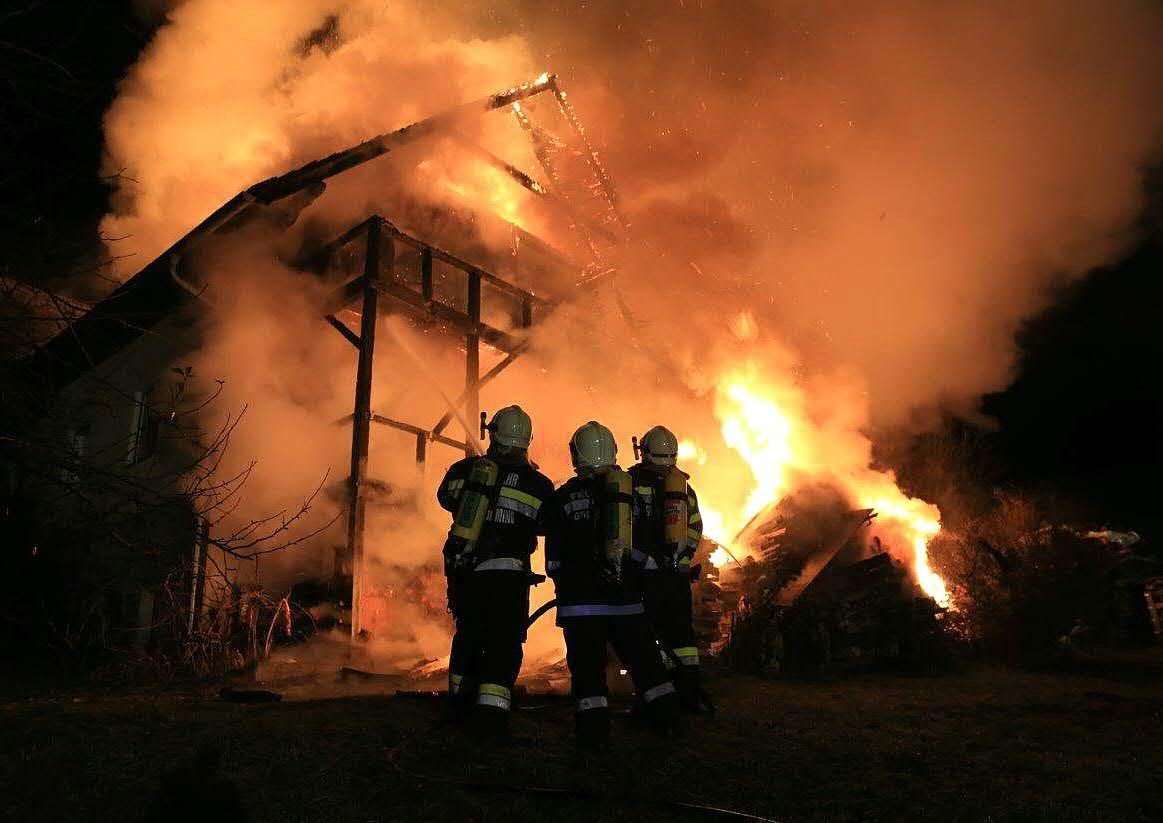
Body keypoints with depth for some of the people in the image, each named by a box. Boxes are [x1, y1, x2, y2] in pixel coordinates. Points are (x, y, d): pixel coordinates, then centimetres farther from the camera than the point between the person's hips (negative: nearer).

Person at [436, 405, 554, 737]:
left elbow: (445, 498, 20)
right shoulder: (536, 484, -7)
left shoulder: (464, 469, 0)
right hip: (505, 574, -4)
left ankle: (461, 702, 35)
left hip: (462, 570, 4)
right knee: (504, 642, 3)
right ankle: (492, 711, -8)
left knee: (468, 634, 22)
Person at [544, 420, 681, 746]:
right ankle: (669, 717, 18)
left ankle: (594, 728, -2)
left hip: (581, 599, -3)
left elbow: (554, 559, 0)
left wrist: (564, 584, 14)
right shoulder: (629, 490, 7)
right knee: (643, 658, 15)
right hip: (626, 597, 4)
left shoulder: (563, 498, -2)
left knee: (587, 663, 2)